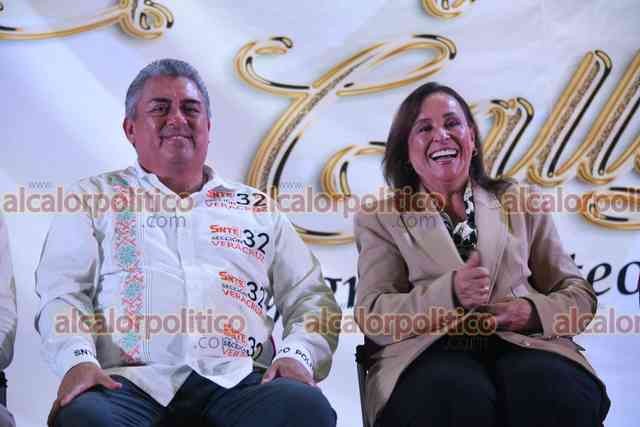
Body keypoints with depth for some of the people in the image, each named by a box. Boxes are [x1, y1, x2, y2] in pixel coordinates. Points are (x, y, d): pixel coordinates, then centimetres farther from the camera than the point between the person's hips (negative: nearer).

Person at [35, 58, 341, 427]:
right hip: (132, 382, -1)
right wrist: (78, 359, -14)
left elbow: (312, 298, 18)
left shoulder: (257, 208, 23)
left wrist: (297, 354, -4)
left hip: (237, 382, 1)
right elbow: (62, 292, 7)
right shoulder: (94, 198, 19)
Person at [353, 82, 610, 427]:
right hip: (431, 353, -2)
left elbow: (579, 294, 18)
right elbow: (371, 317, 1)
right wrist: (450, 293, -17)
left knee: (557, 393, -33)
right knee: (458, 398, -37)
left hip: (522, 344, 2)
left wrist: (534, 312, -7)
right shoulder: (380, 219, 15)